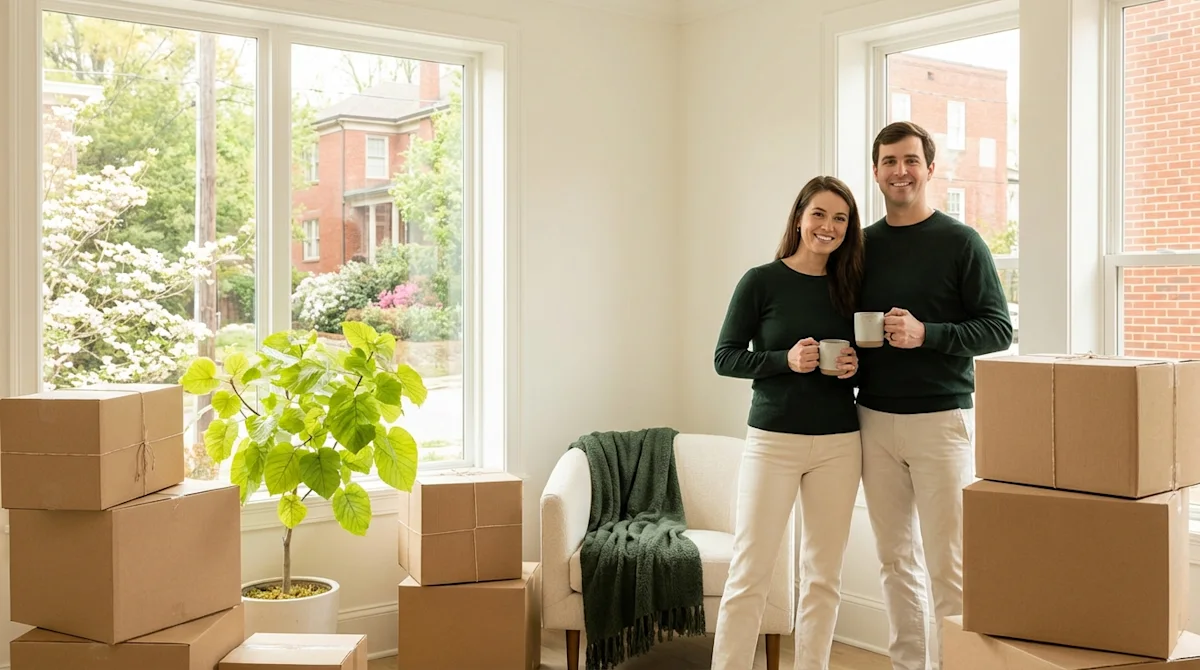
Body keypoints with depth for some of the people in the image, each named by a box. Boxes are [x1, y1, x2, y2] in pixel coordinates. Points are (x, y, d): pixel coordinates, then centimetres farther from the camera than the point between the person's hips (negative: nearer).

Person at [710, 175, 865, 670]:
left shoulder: (849, 286, 8)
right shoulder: (761, 281, -3)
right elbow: (725, 358, -4)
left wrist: (855, 365, -5)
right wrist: (785, 360, -18)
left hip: (839, 444, 4)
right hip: (773, 440, -4)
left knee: (824, 575, 10)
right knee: (749, 573, -3)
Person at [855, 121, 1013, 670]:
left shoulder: (961, 243, -1)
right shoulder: (862, 246, 12)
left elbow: (999, 329, -5)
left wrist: (925, 334, -17)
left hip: (942, 419, -4)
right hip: (875, 420, 4)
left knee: (948, 566, -3)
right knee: (895, 561, 10)